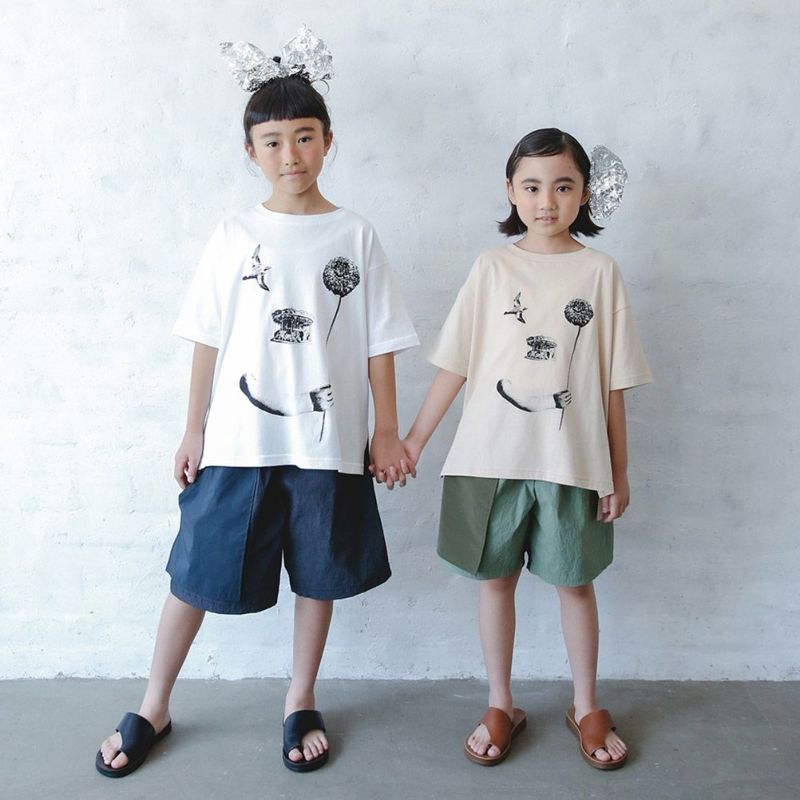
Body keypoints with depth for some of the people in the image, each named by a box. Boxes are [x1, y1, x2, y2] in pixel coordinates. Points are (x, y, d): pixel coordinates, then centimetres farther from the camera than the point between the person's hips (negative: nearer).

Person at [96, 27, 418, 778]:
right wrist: (194, 430, 2)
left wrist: (386, 430, -1)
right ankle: (152, 710, 30)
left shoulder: (356, 235, 1)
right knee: (195, 573, 9)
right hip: (237, 439, 0)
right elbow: (208, 341, 3)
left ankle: (300, 705, 33)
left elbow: (379, 343, 2)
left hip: (328, 442, 0)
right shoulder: (233, 236, 2)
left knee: (318, 575, 12)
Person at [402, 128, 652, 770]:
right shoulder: (493, 267, 1)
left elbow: (612, 382, 1)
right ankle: (500, 708, 30)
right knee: (495, 578, 10)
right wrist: (414, 439, 1)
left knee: (576, 583, 12)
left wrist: (619, 471, 2)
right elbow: (455, 364, 2)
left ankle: (587, 709, 32)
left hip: (572, 459, 0)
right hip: (491, 455, 1)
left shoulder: (600, 271, 1)